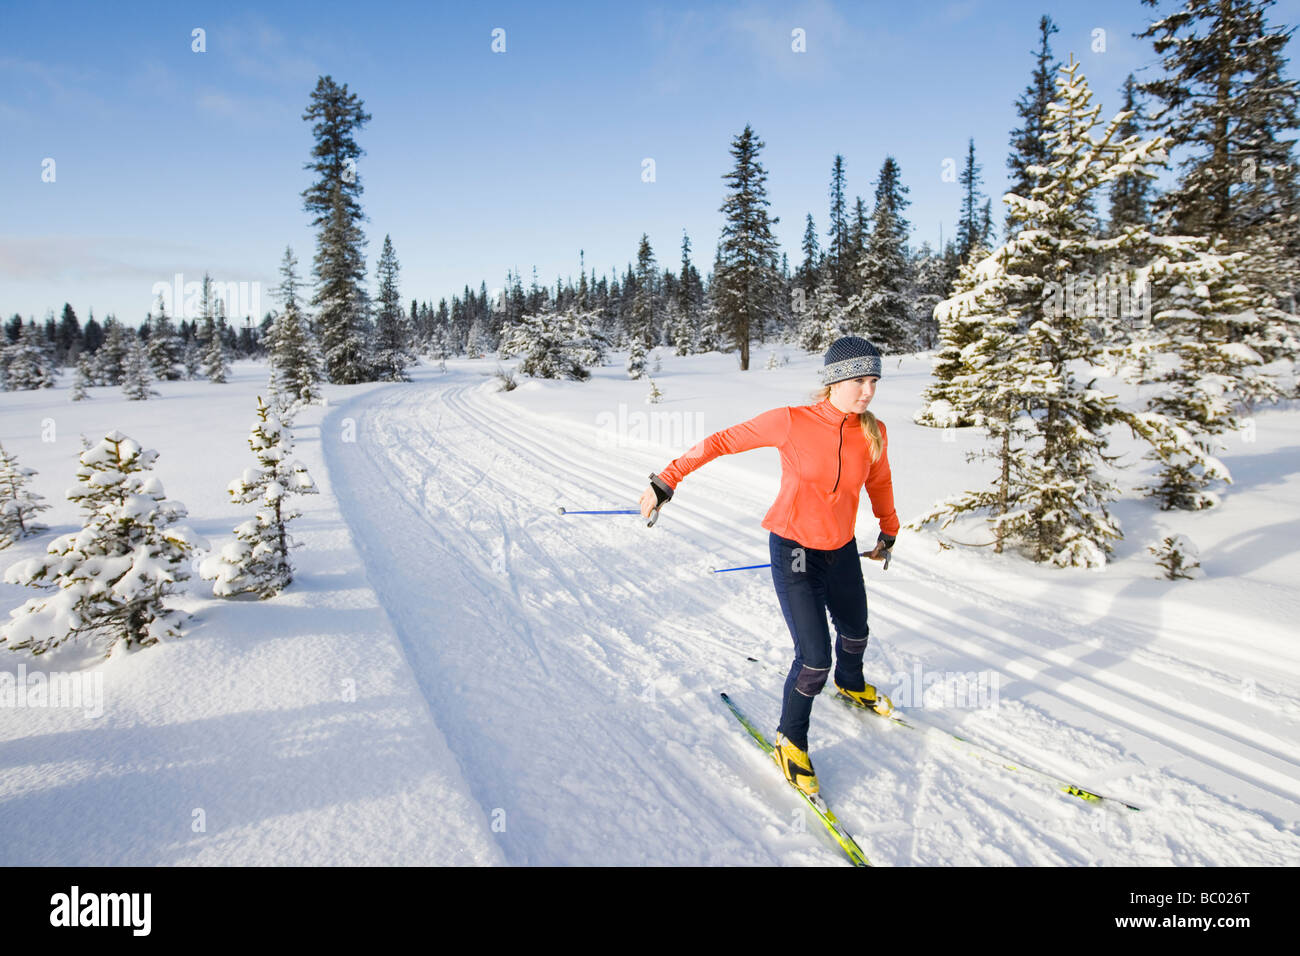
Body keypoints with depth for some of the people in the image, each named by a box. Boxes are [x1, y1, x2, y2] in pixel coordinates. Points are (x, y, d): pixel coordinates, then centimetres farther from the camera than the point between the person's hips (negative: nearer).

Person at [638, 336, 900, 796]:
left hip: (842, 550, 6)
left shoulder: (873, 433, -7)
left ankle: (851, 685, 61)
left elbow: (879, 482, 13)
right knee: (815, 659, -9)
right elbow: (723, 441, -14)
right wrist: (667, 481, -14)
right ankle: (790, 741, 17)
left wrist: (888, 531, 27)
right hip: (794, 551, -5)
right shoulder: (792, 422, -21)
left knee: (855, 632, 26)